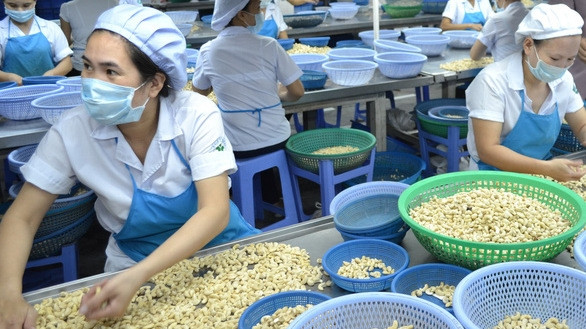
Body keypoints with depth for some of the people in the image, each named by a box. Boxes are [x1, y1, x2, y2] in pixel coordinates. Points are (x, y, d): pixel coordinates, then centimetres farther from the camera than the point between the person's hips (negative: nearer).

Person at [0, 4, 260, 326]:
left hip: (220, 244, 0)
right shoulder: (73, 130, -17)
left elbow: (215, 211, -26)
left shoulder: (197, 115, -21)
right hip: (132, 259, 1)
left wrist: (138, 276, -38)